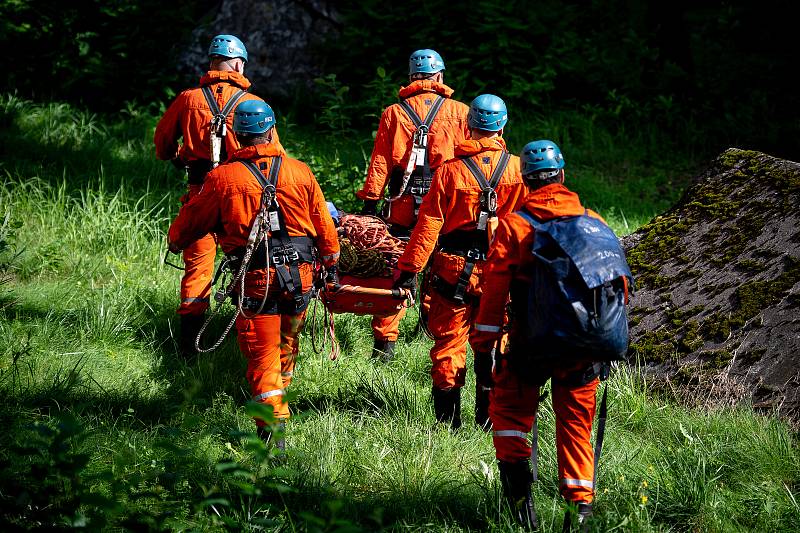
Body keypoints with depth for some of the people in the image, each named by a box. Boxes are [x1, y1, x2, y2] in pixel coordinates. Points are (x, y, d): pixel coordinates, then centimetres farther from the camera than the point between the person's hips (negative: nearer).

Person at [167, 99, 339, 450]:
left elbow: (191, 220, 9)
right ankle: (279, 392, 46)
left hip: (256, 279, -3)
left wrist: (175, 243, 31)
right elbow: (323, 225, 9)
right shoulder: (300, 172, 2)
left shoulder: (222, 178, -5)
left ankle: (273, 430, -12)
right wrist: (331, 264, 25)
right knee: (287, 343, 25)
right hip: (300, 275, 3)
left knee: (262, 354, -1)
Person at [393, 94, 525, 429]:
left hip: (455, 268, -2)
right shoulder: (518, 169, -4)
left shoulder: (450, 171, -8)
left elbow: (429, 225, -9)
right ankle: (489, 420, 15)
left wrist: (409, 270, -4)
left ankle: (448, 421, 8)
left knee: (448, 342, 7)